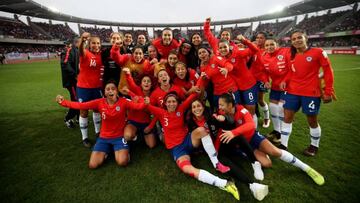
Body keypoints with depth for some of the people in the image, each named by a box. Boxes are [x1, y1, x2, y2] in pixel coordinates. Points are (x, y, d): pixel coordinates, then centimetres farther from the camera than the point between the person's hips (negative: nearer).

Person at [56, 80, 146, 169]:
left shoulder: (123, 102, -13)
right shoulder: (100, 102, -7)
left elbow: (138, 106, -26)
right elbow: (81, 105, -10)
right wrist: (63, 102, -18)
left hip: (119, 137, -2)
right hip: (104, 138, 3)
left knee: (122, 162, -22)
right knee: (93, 165, -7)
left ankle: (119, 150, 12)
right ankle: (107, 151, 22)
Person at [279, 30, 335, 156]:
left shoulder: (318, 52, -7)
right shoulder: (291, 56, 7)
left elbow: (328, 71, -6)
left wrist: (328, 91, -10)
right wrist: (284, 81, -7)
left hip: (311, 93, -4)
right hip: (292, 91, 4)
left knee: (312, 121, 10)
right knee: (287, 117, 3)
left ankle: (314, 146, 32)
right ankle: (283, 145, 14)